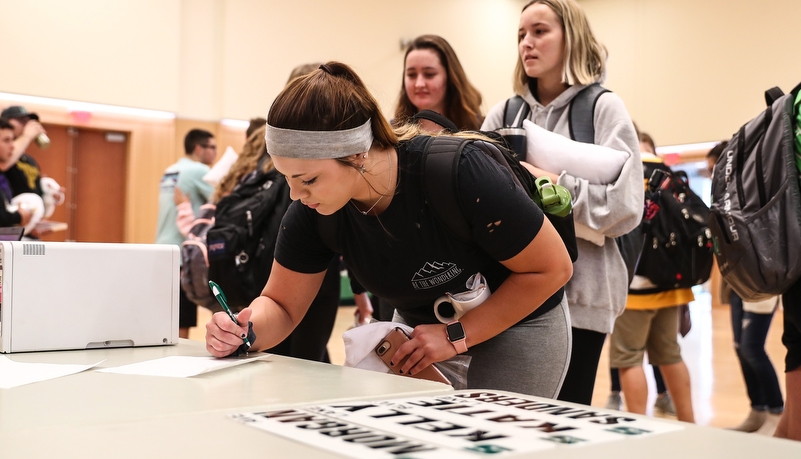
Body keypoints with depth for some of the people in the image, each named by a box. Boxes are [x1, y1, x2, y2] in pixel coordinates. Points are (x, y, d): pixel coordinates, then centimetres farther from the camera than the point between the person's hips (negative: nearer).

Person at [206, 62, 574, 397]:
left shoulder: (460, 173, -34)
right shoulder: (313, 211, -20)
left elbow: (552, 268, -22)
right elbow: (281, 305, -7)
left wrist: (457, 336, -25)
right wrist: (245, 332, -31)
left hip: (519, 324, -4)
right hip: (419, 326, 4)